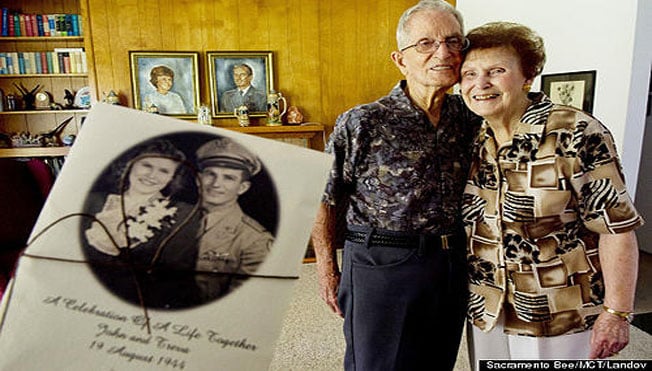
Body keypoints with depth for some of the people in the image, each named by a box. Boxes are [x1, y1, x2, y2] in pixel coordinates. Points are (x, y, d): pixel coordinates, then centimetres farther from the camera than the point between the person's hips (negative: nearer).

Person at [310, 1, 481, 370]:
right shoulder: (362, 124, -15)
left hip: (451, 266, 6)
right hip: (381, 266, -5)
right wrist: (328, 270, -6)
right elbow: (324, 198, -7)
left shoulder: (466, 116, 1)